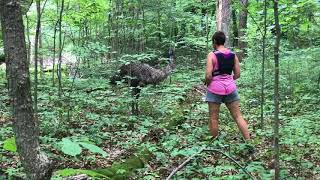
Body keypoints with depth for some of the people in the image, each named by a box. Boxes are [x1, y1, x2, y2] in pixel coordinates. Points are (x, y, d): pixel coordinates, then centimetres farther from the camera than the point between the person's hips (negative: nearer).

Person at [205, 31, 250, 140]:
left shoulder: (212, 55, -11)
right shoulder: (233, 55, 4)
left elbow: (208, 76, -17)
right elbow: (237, 75, 5)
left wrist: (207, 83, 3)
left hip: (215, 89, -4)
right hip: (230, 88, 4)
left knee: (214, 118, 8)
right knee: (238, 116, 8)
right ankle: (249, 141, 7)